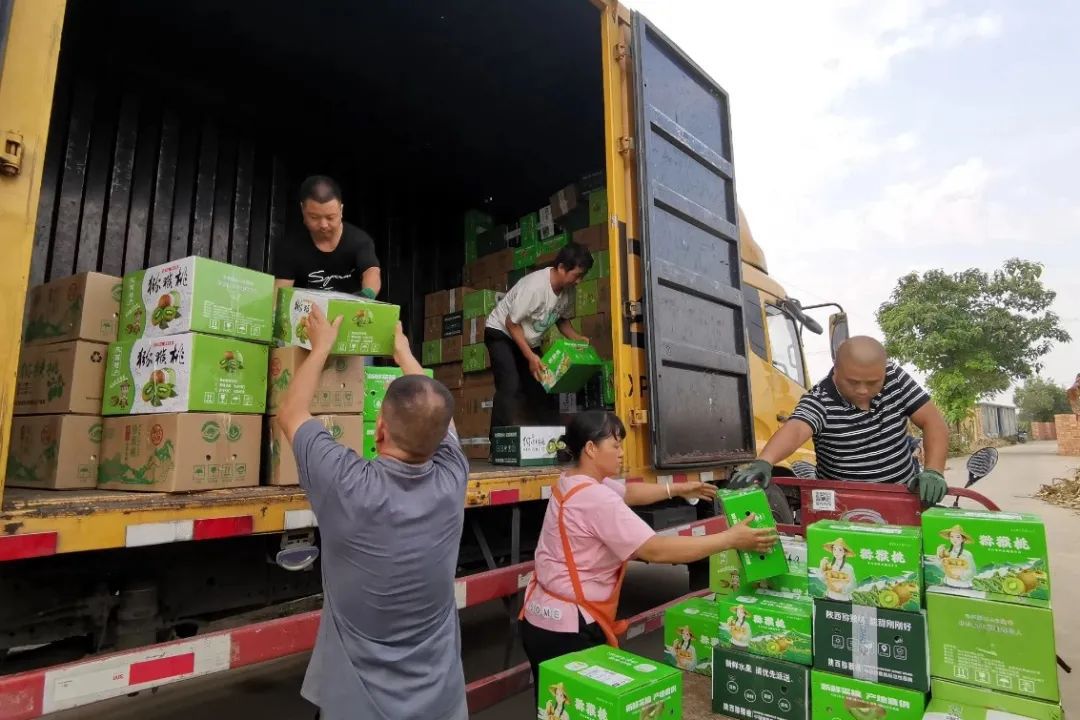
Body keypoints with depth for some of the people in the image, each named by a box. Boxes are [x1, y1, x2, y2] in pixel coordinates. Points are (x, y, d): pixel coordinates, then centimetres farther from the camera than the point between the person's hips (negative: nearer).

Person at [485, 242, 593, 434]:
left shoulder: (566, 289, -10)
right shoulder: (535, 286, -32)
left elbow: (561, 318, 9)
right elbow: (511, 323, -26)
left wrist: (577, 339, -8)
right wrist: (530, 357, -28)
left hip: (529, 340, 8)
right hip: (501, 333, -7)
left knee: (541, 388, 3)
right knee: (510, 387, -22)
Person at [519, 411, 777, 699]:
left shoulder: (573, 481, 5)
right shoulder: (596, 499, -26)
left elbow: (626, 492, 22)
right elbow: (656, 550, -27)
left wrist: (676, 489, 19)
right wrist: (731, 539, -23)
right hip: (568, 627, -10)